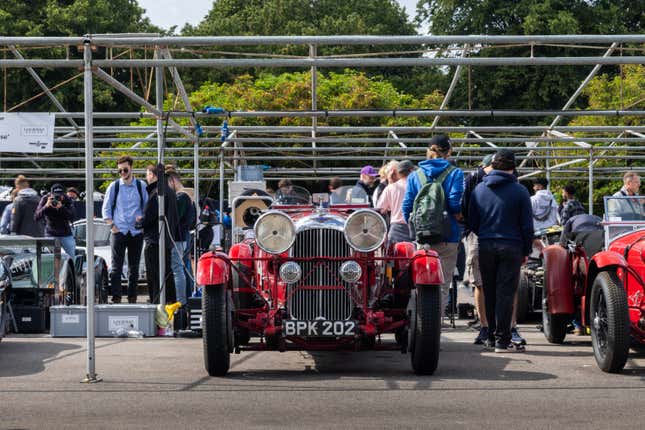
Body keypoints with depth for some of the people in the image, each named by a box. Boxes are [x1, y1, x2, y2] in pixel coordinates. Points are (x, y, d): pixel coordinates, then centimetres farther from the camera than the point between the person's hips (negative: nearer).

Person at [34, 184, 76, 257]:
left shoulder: (67, 200, -12)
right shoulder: (45, 199, -12)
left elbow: (71, 217, -21)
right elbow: (36, 218, -18)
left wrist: (61, 207, -36)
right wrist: (46, 206, -33)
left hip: (66, 235, 1)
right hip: (51, 235, -1)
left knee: (72, 256, 1)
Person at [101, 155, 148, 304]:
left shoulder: (141, 186, 7)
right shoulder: (114, 186, 4)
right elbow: (106, 208, 7)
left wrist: (142, 218, -8)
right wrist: (112, 225, -4)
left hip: (136, 232, 1)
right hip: (119, 231, -1)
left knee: (134, 268, 7)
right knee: (116, 267, -5)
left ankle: (132, 297, 14)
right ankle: (116, 297, -4)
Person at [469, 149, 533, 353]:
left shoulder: (479, 189, 6)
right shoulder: (519, 191, -3)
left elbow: (472, 222, 10)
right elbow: (527, 225, -1)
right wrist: (526, 251, 7)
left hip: (485, 246, 3)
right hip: (511, 247, -3)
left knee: (489, 293, 12)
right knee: (505, 293, -3)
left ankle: (492, 335, 19)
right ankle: (502, 340, -4)